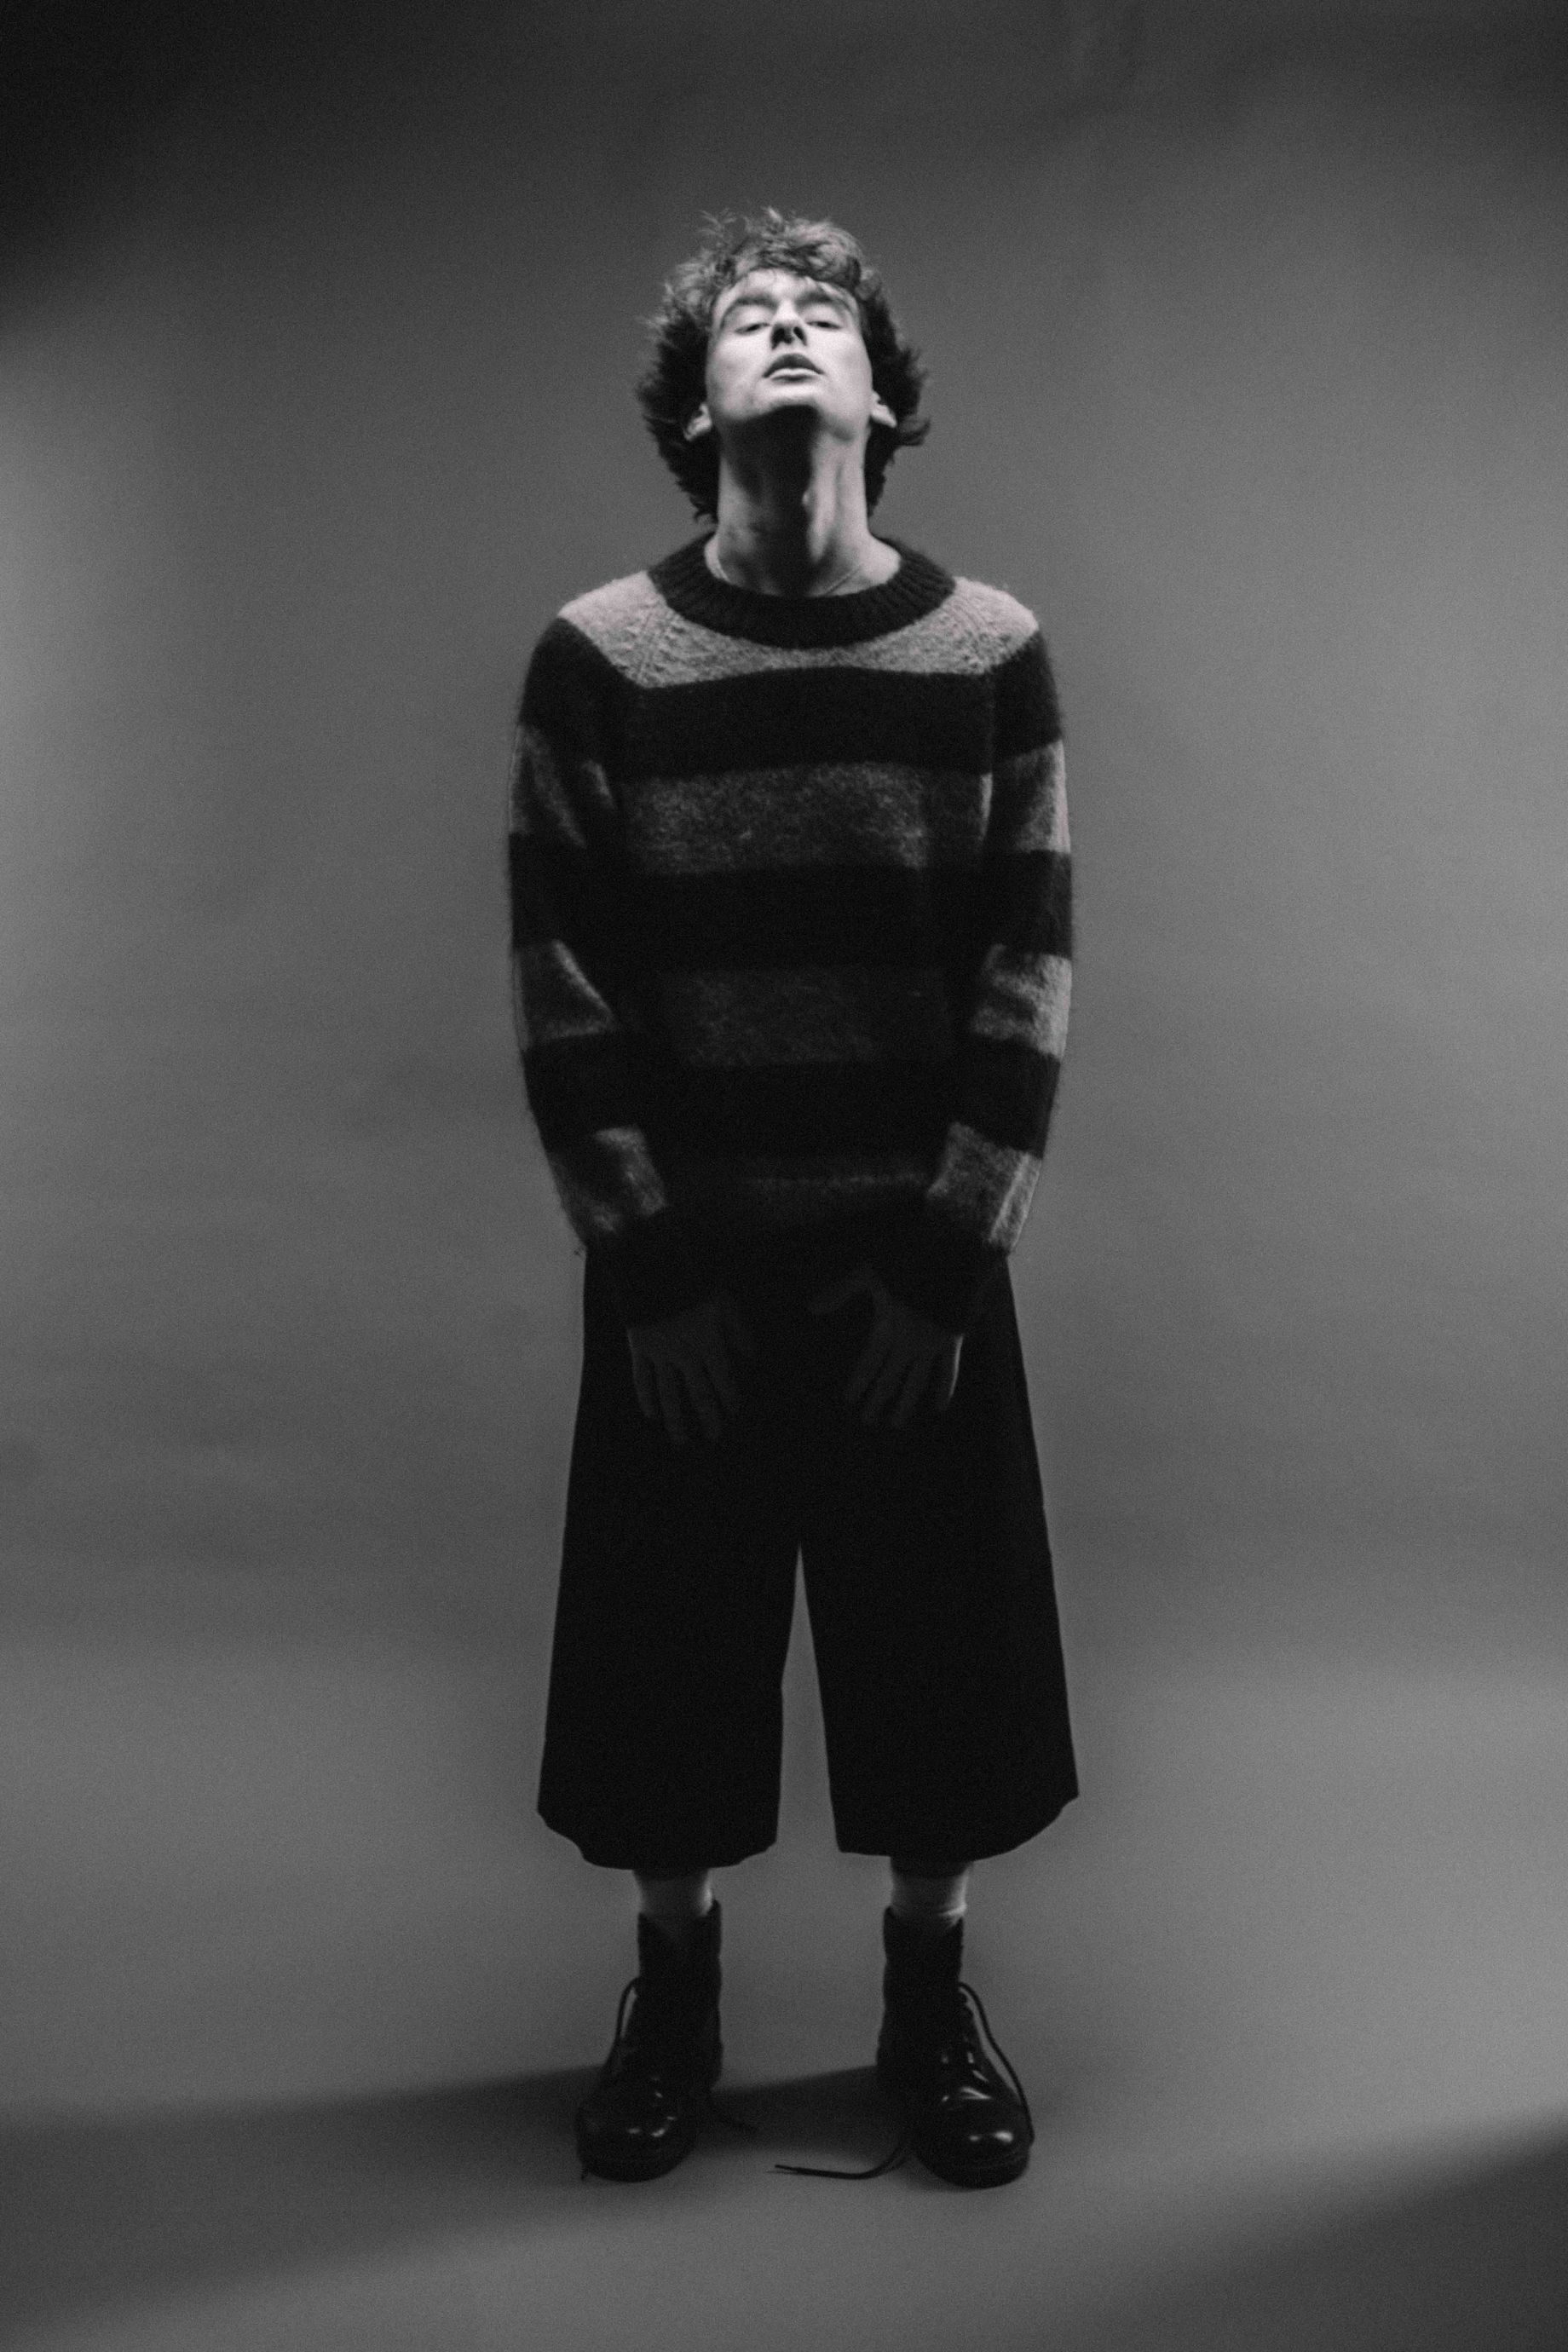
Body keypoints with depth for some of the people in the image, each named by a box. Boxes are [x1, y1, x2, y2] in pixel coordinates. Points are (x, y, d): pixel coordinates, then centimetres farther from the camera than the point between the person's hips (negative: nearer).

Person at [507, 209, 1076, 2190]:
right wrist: (649, 1260, -9)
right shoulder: (596, 655, -3)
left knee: (940, 1635, 9)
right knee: (666, 1641, 9)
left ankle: (930, 1998, 32)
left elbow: (1028, 977, -2)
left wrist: (949, 1255, -7)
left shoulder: (992, 650, 0)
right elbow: (560, 988, -4)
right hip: (683, 1262, 0)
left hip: (921, 1257, 1)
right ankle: (671, 1990, 33)